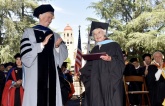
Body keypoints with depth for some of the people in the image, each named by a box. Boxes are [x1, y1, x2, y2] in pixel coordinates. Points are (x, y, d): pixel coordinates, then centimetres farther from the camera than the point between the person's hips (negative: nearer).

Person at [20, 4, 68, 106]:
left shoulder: (54, 35, 16)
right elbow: (25, 54, -9)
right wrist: (43, 43, -15)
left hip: (51, 74, 4)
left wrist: (58, 46, -9)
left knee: (51, 98, -1)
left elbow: (64, 54, 10)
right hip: (35, 74, -4)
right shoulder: (29, 32, 4)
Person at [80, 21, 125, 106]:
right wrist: (81, 72, -3)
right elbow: (90, 65, 13)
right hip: (97, 83, 5)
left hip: (111, 82, -5)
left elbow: (121, 63, -6)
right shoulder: (94, 49, 18)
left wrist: (110, 59, -22)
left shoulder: (114, 45, 2)